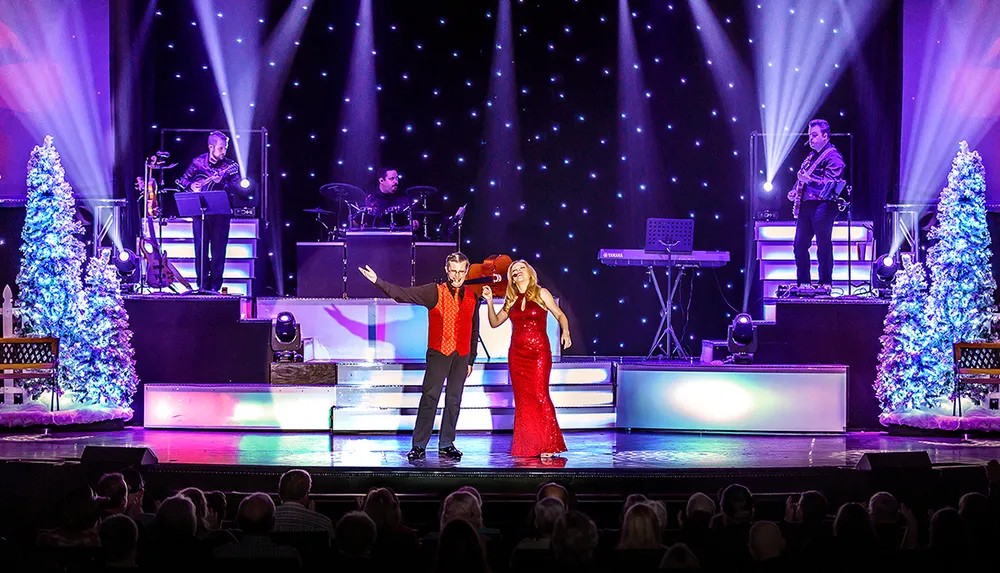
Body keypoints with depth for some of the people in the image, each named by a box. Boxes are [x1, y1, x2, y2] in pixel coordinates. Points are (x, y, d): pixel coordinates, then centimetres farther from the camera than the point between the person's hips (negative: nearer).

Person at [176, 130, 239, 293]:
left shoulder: (230, 166, 0)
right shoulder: (198, 162, 4)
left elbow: (236, 187, -9)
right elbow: (183, 180, 13)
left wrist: (222, 182, -25)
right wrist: (191, 185, -8)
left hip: (221, 212, -1)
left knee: (218, 249, -1)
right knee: (200, 248, 0)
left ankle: (215, 286, 5)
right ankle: (202, 285, 6)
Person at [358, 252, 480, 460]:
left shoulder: (472, 297, 10)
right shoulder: (434, 292, -1)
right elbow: (402, 294, -8)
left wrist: (471, 360, 15)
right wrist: (378, 282, -20)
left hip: (461, 356, 3)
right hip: (439, 352, -3)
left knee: (454, 400, 7)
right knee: (430, 397, -7)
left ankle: (446, 445, 15)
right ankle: (419, 446, -4)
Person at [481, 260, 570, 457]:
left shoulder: (541, 294, 2)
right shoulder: (512, 300, 13)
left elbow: (560, 315, 2)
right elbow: (495, 322, 15)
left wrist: (565, 331, -16)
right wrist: (489, 301, 3)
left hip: (539, 352, -4)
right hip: (517, 353, 4)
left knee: (540, 395, -12)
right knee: (522, 399, 2)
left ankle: (548, 444, -8)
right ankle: (526, 446, 7)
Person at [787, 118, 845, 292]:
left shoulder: (833, 156, -6)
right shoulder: (811, 156, 21)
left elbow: (829, 183, -16)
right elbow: (802, 177, 32)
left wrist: (809, 179, -21)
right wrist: (795, 191, 14)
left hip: (822, 205, -9)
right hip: (806, 205, 9)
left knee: (823, 245, -7)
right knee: (799, 244, 6)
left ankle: (826, 283, -2)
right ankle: (803, 282, 12)